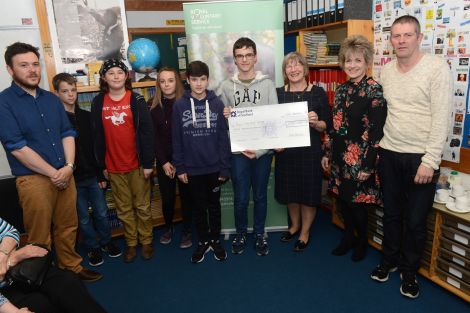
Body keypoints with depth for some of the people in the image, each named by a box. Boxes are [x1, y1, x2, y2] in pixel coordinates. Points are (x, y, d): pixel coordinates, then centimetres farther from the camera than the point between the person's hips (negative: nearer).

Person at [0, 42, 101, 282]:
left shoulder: (51, 99, 11)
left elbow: (67, 134, 8)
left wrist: (68, 167, -7)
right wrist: (53, 173, -13)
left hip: (64, 175, 5)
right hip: (33, 179, -5)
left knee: (67, 227, 15)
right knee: (40, 238, 7)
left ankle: (72, 268, 33)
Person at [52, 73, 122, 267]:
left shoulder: (86, 116, 5)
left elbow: (96, 146, 7)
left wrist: (101, 174, 5)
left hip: (92, 175, 3)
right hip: (72, 178, -3)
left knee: (102, 213, 12)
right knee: (83, 218, 11)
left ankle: (106, 241, 33)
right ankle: (93, 247, 29)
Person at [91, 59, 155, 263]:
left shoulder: (136, 100, -4)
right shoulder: (98, 103, 3)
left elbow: (147, 132, -7)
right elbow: (97, 136, 6)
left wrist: (148, 162, -10)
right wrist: (102, 165, 5)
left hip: (137, 164, -2)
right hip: (113, 167, 2)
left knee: (143, 206, 9)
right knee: (124, 209, 12)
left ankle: (147, 242, 24)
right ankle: (131, 243, 27)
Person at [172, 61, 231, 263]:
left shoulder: (217, 104, -4)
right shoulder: (179, 105, -3)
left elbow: (223, 138, -3)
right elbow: (176, 139, -1)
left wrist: (225, 167, -6)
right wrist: (179, 167, -3)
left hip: (214, 167, 0)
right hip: (192, 168, 0)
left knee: (214, 205, 15)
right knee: (198, 206, 14)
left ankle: (216, 240, 33)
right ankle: (203, 241, 32)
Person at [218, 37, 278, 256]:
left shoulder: (267, 84, -1)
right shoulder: (226, 87, 2)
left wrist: (259, 150, -12)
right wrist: (224, 116, -15)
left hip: (263, 151, 0)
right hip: (238, 152, 0)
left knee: (260, 196, 12)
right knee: (240, 198, 7)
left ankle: (259, 234, 32)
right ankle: (240, 234, 31)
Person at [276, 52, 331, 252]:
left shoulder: (318, 92, -2)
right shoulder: (278, 93, 3)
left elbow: (327, 125, -1)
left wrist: (315, 123, -20)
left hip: (310, 151, -2)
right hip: (286, 150, 3)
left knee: (309, 192, 7)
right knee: (290, 191, 15)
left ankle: (305, 232, 28)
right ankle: (295, 225, 40)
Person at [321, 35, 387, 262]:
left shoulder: (374, 90, -11)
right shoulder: (342, 89, 9)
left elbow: (376, 131, -15)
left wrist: (368, 165, -18)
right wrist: (328, 153, 12)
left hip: (360, 159, -6)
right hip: (340, 156, 6)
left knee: (357, 202, 6)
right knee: (342, 198, 14)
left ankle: (362, 241, 30)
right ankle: (348, 237, 35)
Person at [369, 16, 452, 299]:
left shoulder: (437, 68, -10)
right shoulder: (386, 71, 6)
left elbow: (442, 119, -14)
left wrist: (430, 161, -18)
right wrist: (379, 146, 8)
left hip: (420, 157, -4)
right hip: (389, 154, 4)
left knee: (416, 221, 8)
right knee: (391, 213, 16)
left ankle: (409, 271, 29)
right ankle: (389, 259, 36)